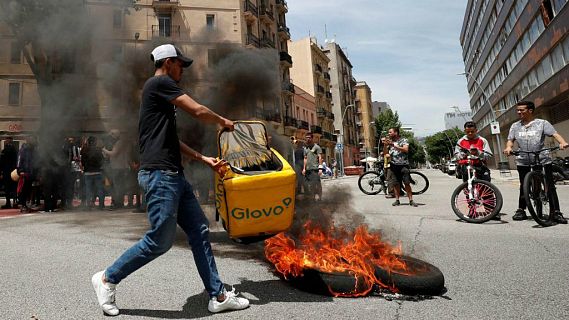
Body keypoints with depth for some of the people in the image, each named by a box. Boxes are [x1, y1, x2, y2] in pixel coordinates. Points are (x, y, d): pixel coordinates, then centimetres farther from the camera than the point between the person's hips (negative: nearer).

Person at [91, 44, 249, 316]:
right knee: (160, 240, -5)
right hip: (160, 174, -10)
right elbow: (198, 112, -12)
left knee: (199, 230, 6)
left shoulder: (160, 92, 25)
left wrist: (205, 159, 20)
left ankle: (218, 296, 12)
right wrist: (223, 121, 8)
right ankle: (107, 279, 18)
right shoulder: (159, 82, -4)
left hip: (174, 175, 10)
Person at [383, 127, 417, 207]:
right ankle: (397, 200, 11)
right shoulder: (389, 141, 13)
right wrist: (385, 145, -8)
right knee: (396, 184, 4)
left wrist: (394, 145, -19)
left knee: (407, 183, -6)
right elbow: (385, 153, 10)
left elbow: (405, 150, -16)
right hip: (394, 165, 3)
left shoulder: (404, 140, 2)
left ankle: (411, 200, -1)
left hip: (403, 164, -3)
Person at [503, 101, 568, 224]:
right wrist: (508, 147, -17)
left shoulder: (542, 123, 2)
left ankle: (556, 212, 3)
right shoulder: (515, 126, 11)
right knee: (524, 186, 10)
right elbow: (510, 140, 6)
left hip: (543, 159, -2)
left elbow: (554, 134, -9)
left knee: (550, 185, -3)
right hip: (523, 161, 3)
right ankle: (521, 210, 20)